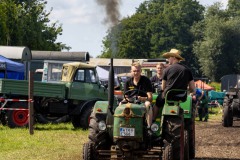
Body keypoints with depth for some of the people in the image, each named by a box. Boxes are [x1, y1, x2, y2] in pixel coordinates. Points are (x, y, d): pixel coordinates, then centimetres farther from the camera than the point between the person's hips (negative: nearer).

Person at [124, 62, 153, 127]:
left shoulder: (146, 81, -3)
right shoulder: (128, 82, 7)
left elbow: (150, 97, -10)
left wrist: (142, 98, -32)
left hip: (143, 102, -3)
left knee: (148, 104, -37)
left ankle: (149, 126, -44)